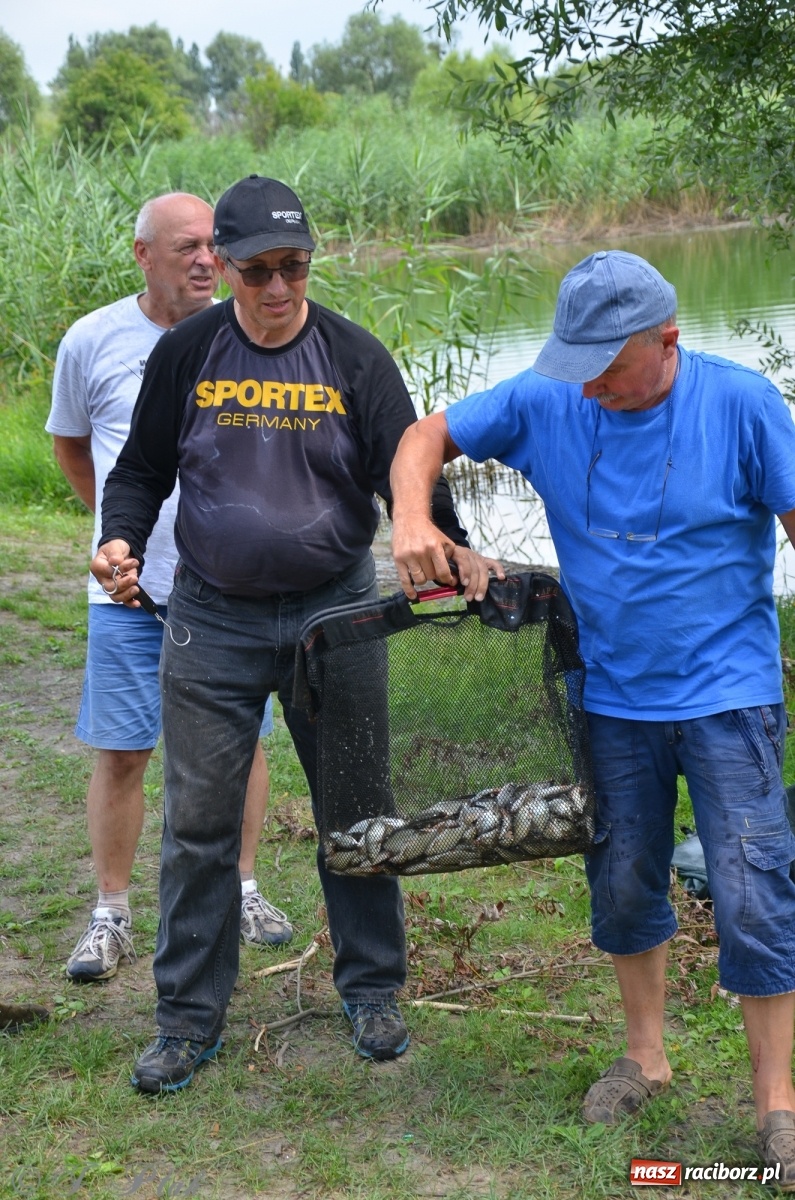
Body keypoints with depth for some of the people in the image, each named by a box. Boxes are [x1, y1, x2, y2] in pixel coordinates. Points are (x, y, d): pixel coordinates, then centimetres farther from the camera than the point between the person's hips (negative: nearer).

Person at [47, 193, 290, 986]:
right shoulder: (92, 341, -2)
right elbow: (69, 445, 14)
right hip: (130, 589, -1)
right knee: (120, 754, 3)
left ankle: (241, 889, 28)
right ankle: (112, 914, 16)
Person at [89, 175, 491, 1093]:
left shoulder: (354, 357, -3)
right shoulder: (185, 354, 0)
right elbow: (141, 469, 9)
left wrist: (450, 543, -26)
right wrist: (120, 539, -11)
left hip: (335, 611, 0)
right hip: (213, 621, 1)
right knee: (198, 822, 3)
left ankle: (371, 992, 27)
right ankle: (188, 1018, 17)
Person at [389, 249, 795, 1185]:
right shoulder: (546, 402, -4)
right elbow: (427, 436, 4)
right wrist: (411, 517, -16)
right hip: (614, 698, 4)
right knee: (622, 886, 16)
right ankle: (645, 1055, 37)